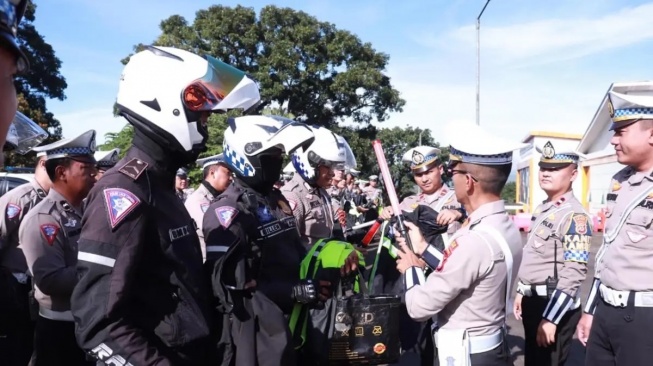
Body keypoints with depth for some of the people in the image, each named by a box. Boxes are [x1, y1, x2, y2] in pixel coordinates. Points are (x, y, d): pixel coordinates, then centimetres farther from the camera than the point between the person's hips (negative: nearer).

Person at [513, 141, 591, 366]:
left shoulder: (575, 215, -19)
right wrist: (521, 293, 19)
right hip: (533, 301, 9)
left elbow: (574, 273, -24)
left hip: (554, 306, -9)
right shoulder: (542, 209, 10)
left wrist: (551, 318, -24)